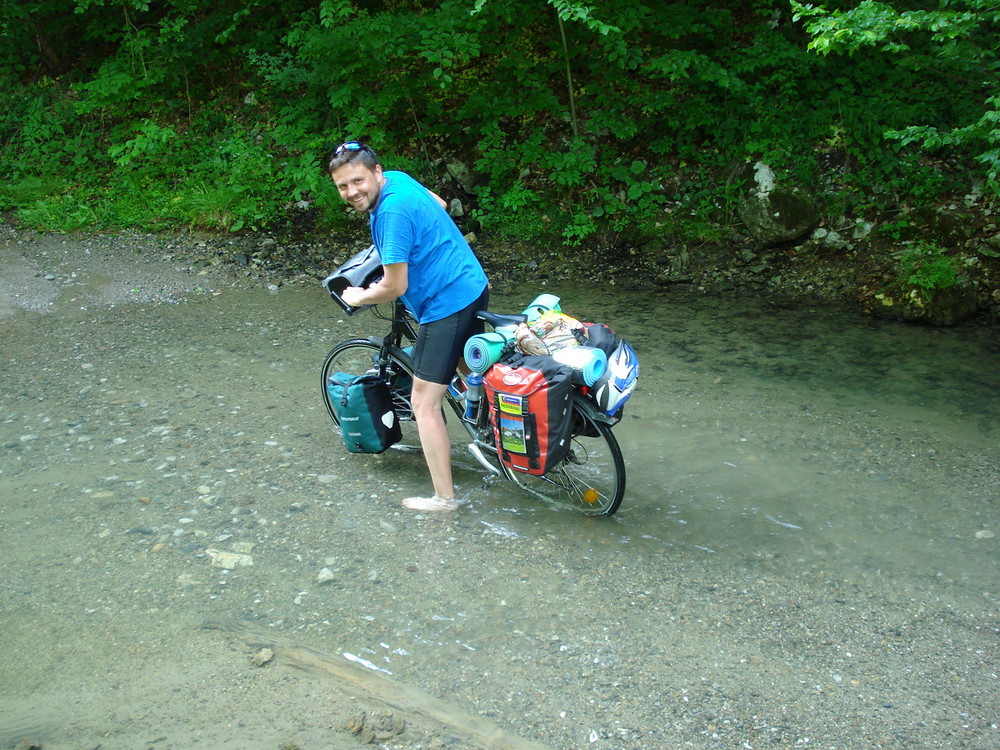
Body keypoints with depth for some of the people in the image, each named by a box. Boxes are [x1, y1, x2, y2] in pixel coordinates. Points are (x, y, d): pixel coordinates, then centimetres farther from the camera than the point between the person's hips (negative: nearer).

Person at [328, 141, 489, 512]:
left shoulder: (393, 210, -25)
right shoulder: (398, 178, 4)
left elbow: (395, 287, -21)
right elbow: (440, 205, 25)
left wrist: (359, 297, -3)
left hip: (448, 305, -10)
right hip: (474, 287, 10)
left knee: (425, 404, -4)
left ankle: (444, 497, 2)